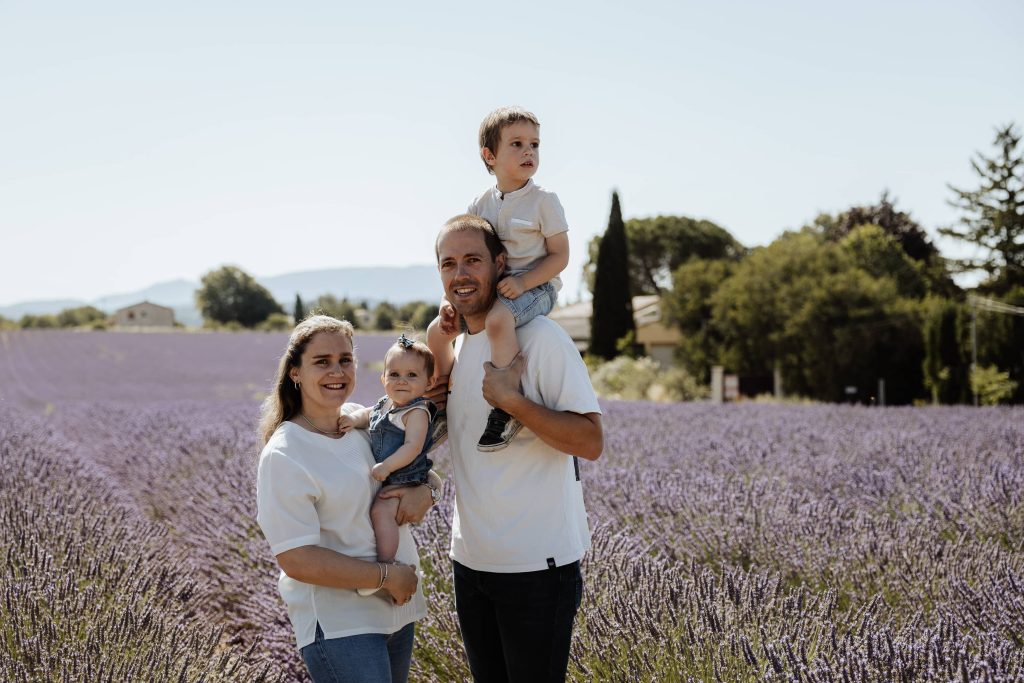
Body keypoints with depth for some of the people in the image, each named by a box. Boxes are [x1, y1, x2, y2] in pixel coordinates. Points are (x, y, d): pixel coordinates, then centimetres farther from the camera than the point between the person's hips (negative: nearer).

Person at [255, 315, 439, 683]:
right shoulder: (284, 456, -17)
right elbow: (297, 560, -21)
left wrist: (423, 492, -8)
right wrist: (387, 576, -17)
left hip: (396, 609, 7)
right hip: (338, 622, -7)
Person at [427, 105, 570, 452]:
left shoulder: (543, 201, -7)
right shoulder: (480, 205, 8)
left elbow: (560, 256, -9)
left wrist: (521, 283, -22)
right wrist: (449, 299, -3)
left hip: (534, 286, -7)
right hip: (489, 288, 7)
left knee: (498, 319, -38)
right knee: (437, 330, 2)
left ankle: (507, 409, -32)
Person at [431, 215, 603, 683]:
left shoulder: (541, 337, -13)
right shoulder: (451, 346, 9)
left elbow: (590, 442, -18)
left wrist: (512, 400, -24)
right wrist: (431, 398, 4)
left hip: (537, 565, -7)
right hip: (470, 558, 7)